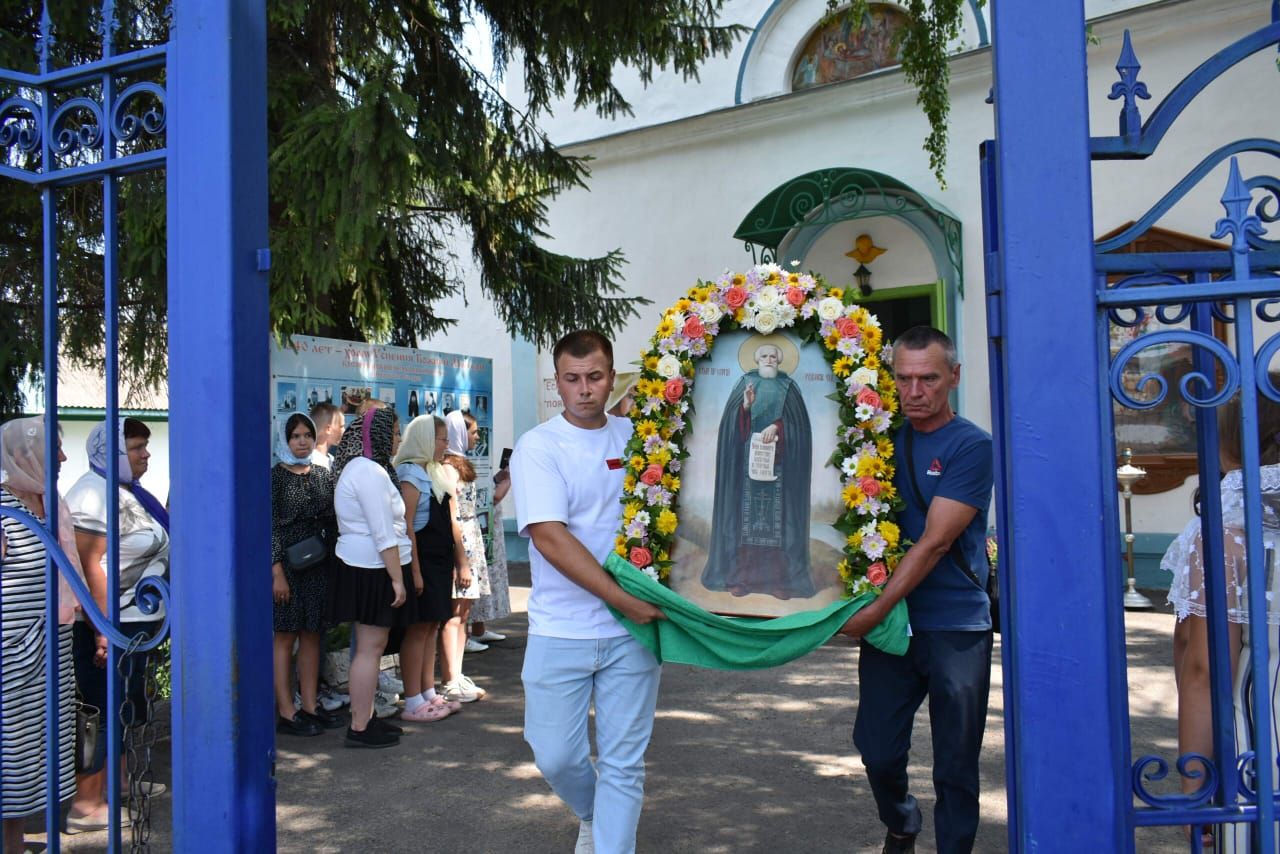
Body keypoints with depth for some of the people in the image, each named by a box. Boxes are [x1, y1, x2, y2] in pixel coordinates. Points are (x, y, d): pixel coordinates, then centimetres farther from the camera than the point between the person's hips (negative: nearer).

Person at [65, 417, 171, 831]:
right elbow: (90, 565, -26)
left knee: (123, 707, 20)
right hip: (114, 622, -10)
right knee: (113, 710, -4)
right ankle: (85, 804, 2)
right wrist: (104, 630, -28)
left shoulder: (123, 490, 12)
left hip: (134, 618, 10)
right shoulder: (97, 494, -20)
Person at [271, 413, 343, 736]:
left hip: (319, 566, 5)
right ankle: (285, 713, 5)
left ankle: (309, 706, 17)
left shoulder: (323, 475, 10)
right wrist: (277, 572, -15)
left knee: (312, 635, 9)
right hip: (286, 564, -5)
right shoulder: (275, 476, -5)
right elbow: (270, 527, -9)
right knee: (284, 636, 0)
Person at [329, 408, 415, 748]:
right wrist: (397, 579, -18)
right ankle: (360, 729, -1)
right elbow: (383, 533, -20)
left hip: (362, 568, 11)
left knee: (369, 646, 15)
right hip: (373, 570, -11)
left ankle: (365, 717, 22)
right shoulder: (370, 472, -16)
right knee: (370, 647, -6)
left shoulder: (356, 468, 17)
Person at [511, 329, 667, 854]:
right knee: (556, 757, 8)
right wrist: (622, 599, -20)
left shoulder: (636, 438, 5)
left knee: (623, 763, 6)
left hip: (632, 629, 2)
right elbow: (550, 537, -16)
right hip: (560, 631, -2)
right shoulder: (538, 447, -6)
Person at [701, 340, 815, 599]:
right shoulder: (745, 383, 9)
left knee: (777, 516, -3)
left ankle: (778, 579, -1)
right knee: (746, 513, -4)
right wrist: (745, 406, -18)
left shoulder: (788, 387, 9)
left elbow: (797, 422, -1)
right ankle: (740, 576, 0)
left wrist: (776, 427, -17)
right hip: (748, 460, 0)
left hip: (779, 462, 0)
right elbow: (733, 423, 1)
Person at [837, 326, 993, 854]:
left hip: (956, 629, -4)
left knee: (955, 766, 5)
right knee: (878, 751, 6)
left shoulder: (971, 445, -7)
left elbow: (934, 542, -14)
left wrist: (874, 611, -17)